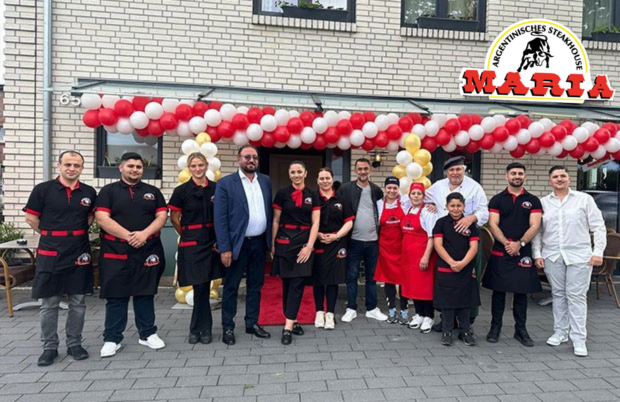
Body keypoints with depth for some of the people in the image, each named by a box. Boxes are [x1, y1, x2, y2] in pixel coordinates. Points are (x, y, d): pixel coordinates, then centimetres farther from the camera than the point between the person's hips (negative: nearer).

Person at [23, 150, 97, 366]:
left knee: (78, 302, 9)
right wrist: (51, 235, 5)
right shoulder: (43, 189, -5)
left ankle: (74, 344, 22)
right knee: (49, 303, 6)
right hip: (50, 254, -2)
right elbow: (31, 218, 2)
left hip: (80, 254, 2)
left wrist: (76, 232, 9)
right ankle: (49, 347, 19)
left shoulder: (89, 192, 3)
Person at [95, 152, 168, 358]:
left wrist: (144, 233, -14)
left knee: (145, 293, 9)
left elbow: (162, 216, 2)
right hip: (116, 251, -2)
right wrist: (128, 236, -16)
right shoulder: (108, 191, 4)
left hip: (147, 251, 2)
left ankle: (148, 334, 21)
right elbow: (102, 218, -8)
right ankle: (112, 339, 15)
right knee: (115, 296, 4)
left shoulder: (153, 191, 11)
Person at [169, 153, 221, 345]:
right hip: (191, 244, -2)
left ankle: (197, 329, 23)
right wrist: (187, 235, 10)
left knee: (202, 287, 7)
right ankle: (204, 329, 18)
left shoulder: (216, 189, 2)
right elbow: (174, 219, 5)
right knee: (200, 287, 0)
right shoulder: (182, 190, -3)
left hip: (211, 242, 2)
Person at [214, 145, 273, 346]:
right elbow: (220, 218, -10)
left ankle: (252, 323, 27)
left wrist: (271, 240, 5)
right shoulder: (225, 183, -6)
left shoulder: (266, 181, 7)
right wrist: (224, 248, -14)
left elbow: (270, 211, 10)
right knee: (231, 287, 7)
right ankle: (228, 327, 20)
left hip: (259, 242, 4)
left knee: (255, 285, 14)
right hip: (237, 243, -4)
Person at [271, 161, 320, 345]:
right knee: (287, 283, 6)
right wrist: (272, 244, 1)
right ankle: (293, 321, 21)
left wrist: (309, 246, -8)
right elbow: (276, 221, 3)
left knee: (298, 283, -3)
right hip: (285, 241, -1)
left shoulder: (312, 195, 5)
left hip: (305, 241, 1)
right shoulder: (282, 193, 1)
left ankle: (288, 326, 0)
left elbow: (315, 223, 1)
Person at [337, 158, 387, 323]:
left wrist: (380, 226, 7)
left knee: (371, 276, 12)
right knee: (352, 276, 5)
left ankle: (372, 308, 23)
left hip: (373, 240, 3)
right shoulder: (345, 188, -4)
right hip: (354, 240, -3)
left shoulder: (376, 189, 6)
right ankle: (351, 308, 17)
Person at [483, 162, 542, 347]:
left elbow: (534, 226, -2)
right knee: (498, 290, 5)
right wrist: (506, 244, -15)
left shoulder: (533, 201, 8)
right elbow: (492, 224, -3)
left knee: (521, 291, 7)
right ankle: (495, 327, 16)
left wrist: (519, 243, -15)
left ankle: (521, 329, 19)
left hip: (523, 252, 1)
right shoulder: (497, 199, 6)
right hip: (500, 252, -1)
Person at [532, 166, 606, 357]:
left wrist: (598, 251, -6)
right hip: (552, 256, 2)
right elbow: (537, 230, 7)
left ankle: (579, 339, 7)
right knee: (558, 294, 10)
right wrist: (537, 253, 1)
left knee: (577, 296, -1)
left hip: (579, 255, -2)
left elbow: (598, 227, 1)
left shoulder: (584, 199, 3)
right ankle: (560, 332, 22)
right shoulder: (543, 202, 7)